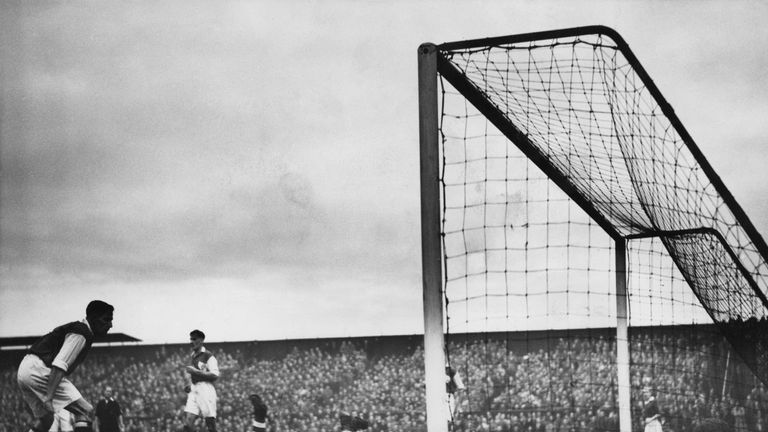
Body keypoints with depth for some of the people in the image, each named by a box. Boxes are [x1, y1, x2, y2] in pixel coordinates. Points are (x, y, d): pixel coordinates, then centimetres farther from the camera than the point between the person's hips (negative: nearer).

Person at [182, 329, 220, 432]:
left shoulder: (208, 355, -5)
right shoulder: (193, 356, 18)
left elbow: (215, 375, -14)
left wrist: (195, 371, -17)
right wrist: (190, 386, 13)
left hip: (206, 389, -7)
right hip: (194, 390, 7)